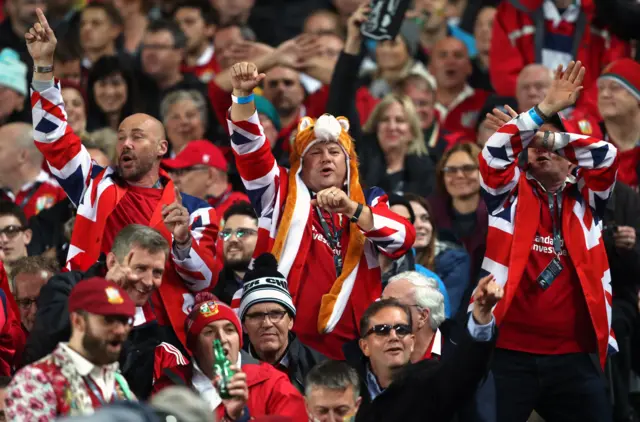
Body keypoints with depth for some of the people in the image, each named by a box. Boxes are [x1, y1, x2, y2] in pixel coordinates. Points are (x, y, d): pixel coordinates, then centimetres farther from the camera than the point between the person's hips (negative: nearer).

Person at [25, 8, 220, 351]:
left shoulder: (192, 209, 12)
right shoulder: (97, 187, 17)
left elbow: (205, 279, 7)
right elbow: (53, 136, 12)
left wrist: (183, 243, -14)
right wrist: (44, 65, 5)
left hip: (162, 335, -1)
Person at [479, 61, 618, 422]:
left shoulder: (584, 199, 12)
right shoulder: (511, 194, 8)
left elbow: (605, 156, -2)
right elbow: (495, 152, -8)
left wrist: (553, 135, -2)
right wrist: (544, 111, -13)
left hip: (575, 355, 2)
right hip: (511, 352, -2)